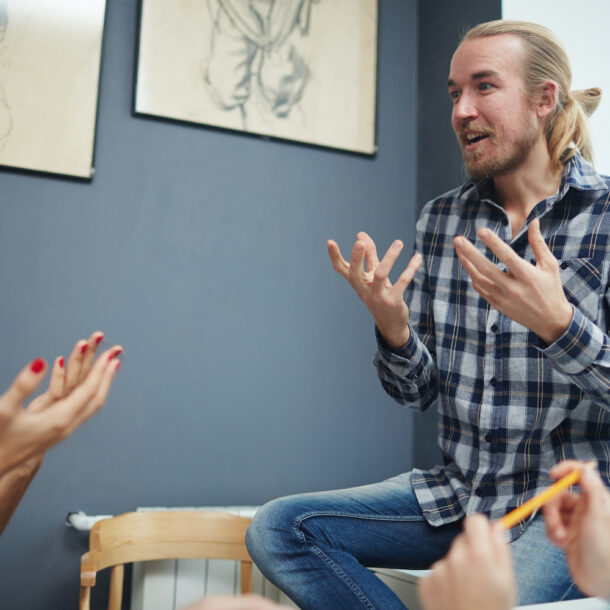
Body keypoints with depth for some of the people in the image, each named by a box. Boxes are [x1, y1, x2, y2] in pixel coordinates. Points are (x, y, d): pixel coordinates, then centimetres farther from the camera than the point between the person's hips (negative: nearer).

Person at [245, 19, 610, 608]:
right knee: (275, 528, -10)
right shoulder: (439, 219, 6)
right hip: (456, 494, 5)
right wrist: (392, 327, -14)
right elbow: (418, 391, 7)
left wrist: (557, 323, -27)